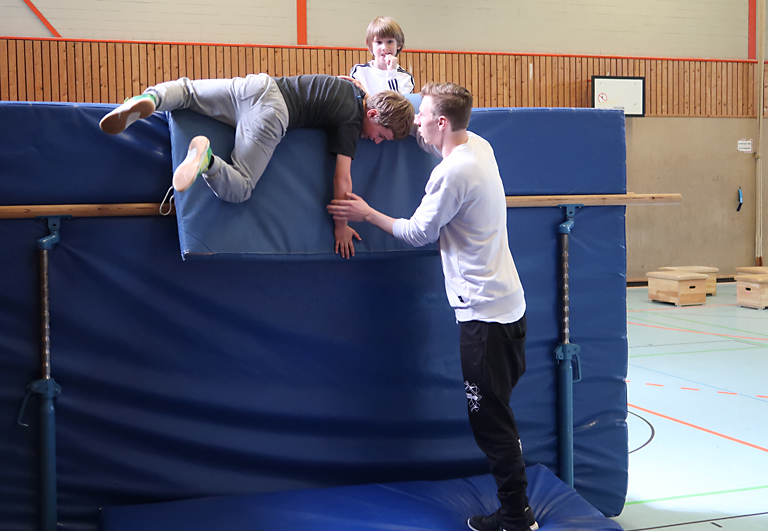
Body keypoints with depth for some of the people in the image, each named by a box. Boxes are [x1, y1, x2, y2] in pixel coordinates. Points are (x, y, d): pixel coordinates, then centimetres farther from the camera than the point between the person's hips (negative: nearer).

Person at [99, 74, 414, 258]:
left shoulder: (354, 88, 21)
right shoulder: (351, 122, 0)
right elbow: (342, 177, -5)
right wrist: (341, 226, 4)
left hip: (261, 83, 8)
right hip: (271, 116, -8)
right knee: (237, 190, -10)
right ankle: (206, 157, -36)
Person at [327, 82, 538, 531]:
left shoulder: (452, 173, -20)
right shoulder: (480, 146, 8)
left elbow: (419, 233, -7)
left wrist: (368, 214, 5)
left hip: (485, 313, -10)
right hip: (509, 304, 10)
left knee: (492, 419, 0)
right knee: (497, 414, 17)